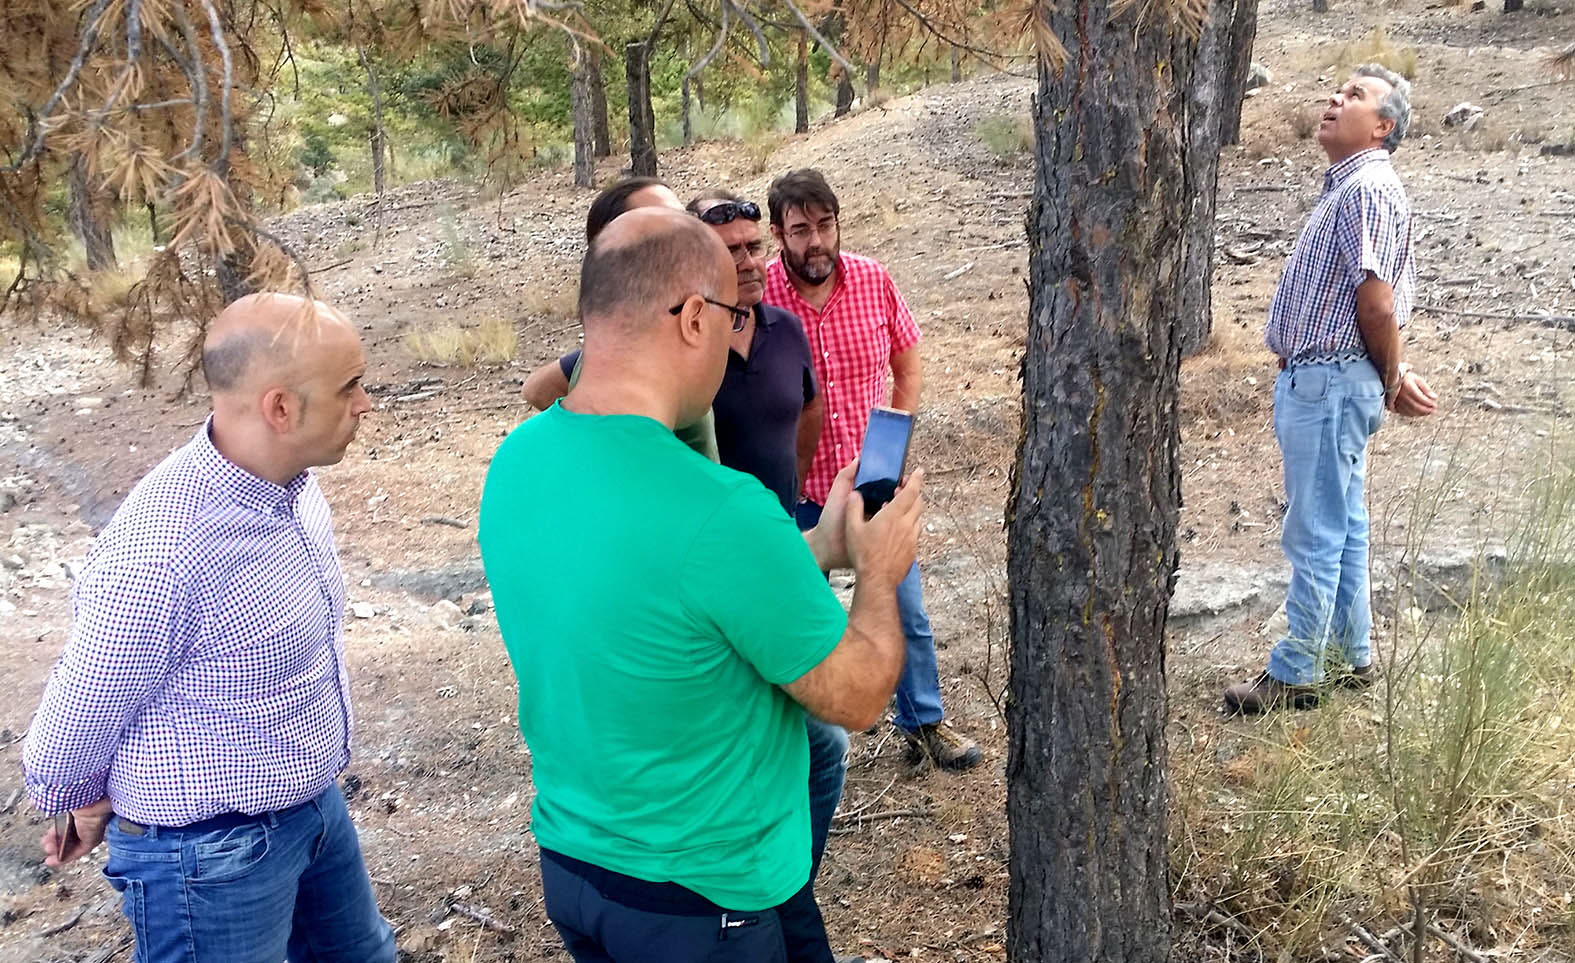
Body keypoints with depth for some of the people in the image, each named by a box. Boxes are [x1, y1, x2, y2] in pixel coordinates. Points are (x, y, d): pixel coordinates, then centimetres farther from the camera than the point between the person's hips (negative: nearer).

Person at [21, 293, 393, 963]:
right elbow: (80, 715, -17)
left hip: (315, 804, 8)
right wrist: (85, 808, 1)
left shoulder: (291, 483, -6)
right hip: (213, 855, -8)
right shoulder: (158, 553, -33)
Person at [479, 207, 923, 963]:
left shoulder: (513, 463, -7)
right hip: (707, 901, -7)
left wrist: (817, 549, 9)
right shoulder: (719, 511, -31)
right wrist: (879, 572, 0)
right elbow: (856, 697, -18)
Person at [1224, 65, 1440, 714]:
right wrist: (1394, 376, 13)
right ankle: (1353, 659, 29)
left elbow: (1378, 303, -21)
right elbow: (1389, 303, 20)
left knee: (1315, 536, -2)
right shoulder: (1352, 186, 17)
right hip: (1321, 381, 11)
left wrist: (1391, 381, -8)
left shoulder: (1366, 188, -17)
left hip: (1328, 382, -11)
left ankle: (1296, 674, 8)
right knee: (1342, 529, 17)